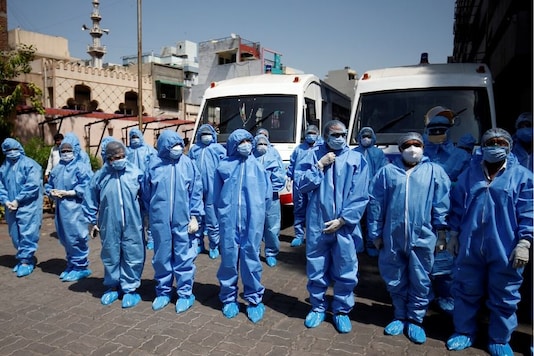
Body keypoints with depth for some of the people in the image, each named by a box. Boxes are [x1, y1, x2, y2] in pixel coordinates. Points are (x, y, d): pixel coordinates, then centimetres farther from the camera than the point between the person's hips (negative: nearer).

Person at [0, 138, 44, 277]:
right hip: (11, 207, 7)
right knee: (16, 235, 14)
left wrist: (17, 200, -16)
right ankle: (23, 258, 28)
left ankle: (26, 261, 2)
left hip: (28, 206, -7)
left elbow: (32, 185, -17)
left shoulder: (29, 164, -7)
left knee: (27, 234, -6)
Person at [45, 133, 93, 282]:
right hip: (61, 208, 8)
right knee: (65, 238, 15)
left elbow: (86, 188, -17)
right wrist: (52, 192, -1)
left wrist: (66, 193, -16)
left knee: (76, 238, -4)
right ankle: (71, 265, 29)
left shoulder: (81, 167, -8)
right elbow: (48, 185, 22)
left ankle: (81, 267, 9)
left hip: (75, 208, -8)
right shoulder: (57, 169, 15)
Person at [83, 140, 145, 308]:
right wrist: (92, 221, 10)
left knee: (133, 256, 5)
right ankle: (112, 287, 33)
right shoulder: (100, 176, -3)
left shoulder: (136, 173, -6)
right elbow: (90, 200, 8)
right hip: (109, 226, 1)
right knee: (111, 257, 14)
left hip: (132, 225, -1)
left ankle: (130, 288, 21)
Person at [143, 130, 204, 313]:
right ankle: (163, 292, 29)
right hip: (160, 220, 1)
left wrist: (195, 216, -4)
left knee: (184, 257, 6)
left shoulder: (188, 164, -2)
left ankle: (185, 293, 21)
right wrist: (149, 215, 14)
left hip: (183, 220, -1)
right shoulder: (155, 166, -1)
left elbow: (196, 192, -1)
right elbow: (147, 194, 9)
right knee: (162, 257, 12)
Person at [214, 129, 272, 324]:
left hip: (252, 222, 0)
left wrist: (255, 209, 8)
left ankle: (254, 300, 19)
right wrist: (224, 214, 10)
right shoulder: (224, 166, 4)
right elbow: (216, 197, 10)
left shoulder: (258, 165, 6)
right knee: (229, 259, 5)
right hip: (229, 221, 0)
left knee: (251, 259, 4)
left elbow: (267, 194, 10)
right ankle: (229, 298, 23)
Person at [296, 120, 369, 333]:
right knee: (316, 269, 12)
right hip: (317, 224, 1)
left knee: (345, 272, 8)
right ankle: (318, 307, 31)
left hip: (345, 226, 0)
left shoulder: (356, 159, 0)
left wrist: (342, 220, -11)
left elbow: (360, 196, -4)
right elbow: (302, 185, -5)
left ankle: (342, 311, 28)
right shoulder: (314, 156, 3)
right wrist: (320, 165, -13)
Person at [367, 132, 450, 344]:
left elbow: (442, 204, 0)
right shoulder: (387, 171, 3)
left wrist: (441, 232, -3)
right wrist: (376, 233, 2)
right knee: (395, 281, 14)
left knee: (420, 282, 10)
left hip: (422, 238, -1)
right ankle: (400, 317, 33)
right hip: (392, 237, 1)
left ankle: (415, 321, 28)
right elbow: (376, 203, 3)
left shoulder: (435, 171, 3)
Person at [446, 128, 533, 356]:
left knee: (504, 297, 11)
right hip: (470, 246, 3)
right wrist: (454, 234, 9)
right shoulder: (469, 173, 7)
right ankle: (464, 332, 30)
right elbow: (457, 207, 10)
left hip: (505, 249, -2)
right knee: (466, 292, 13)